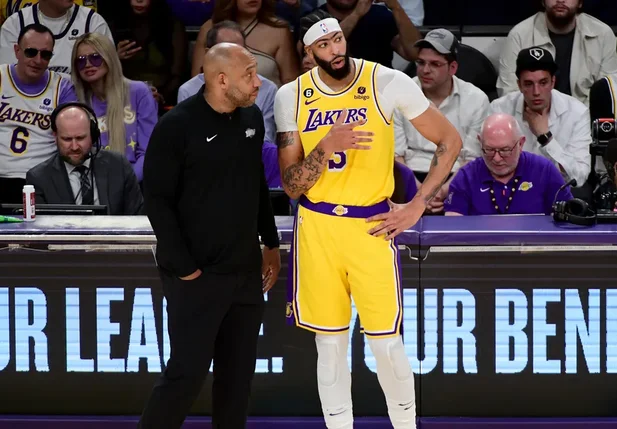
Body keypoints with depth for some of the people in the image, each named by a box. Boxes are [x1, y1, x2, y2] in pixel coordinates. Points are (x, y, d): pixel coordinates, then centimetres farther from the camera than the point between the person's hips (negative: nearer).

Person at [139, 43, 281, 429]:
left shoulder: (252, 117, 7)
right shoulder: (177, 126, -12)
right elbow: (158, 199, -11)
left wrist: (271, 243, 17)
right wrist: (183, 266, -14)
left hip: (246, 270, 6)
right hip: (198, 275, -6)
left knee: (238, 371, 10)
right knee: (187, 372, -8)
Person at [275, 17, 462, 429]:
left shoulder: (388, 83, -10)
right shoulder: (291, 97, -3)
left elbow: (450, 140, -1)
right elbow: (291, 185, -3)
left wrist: (417, 206, -5)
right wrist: (327, 146, -21)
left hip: (371, 226, -2)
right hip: (316, 228, 2)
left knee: (386, 342, -1)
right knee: (329, 342, 7)